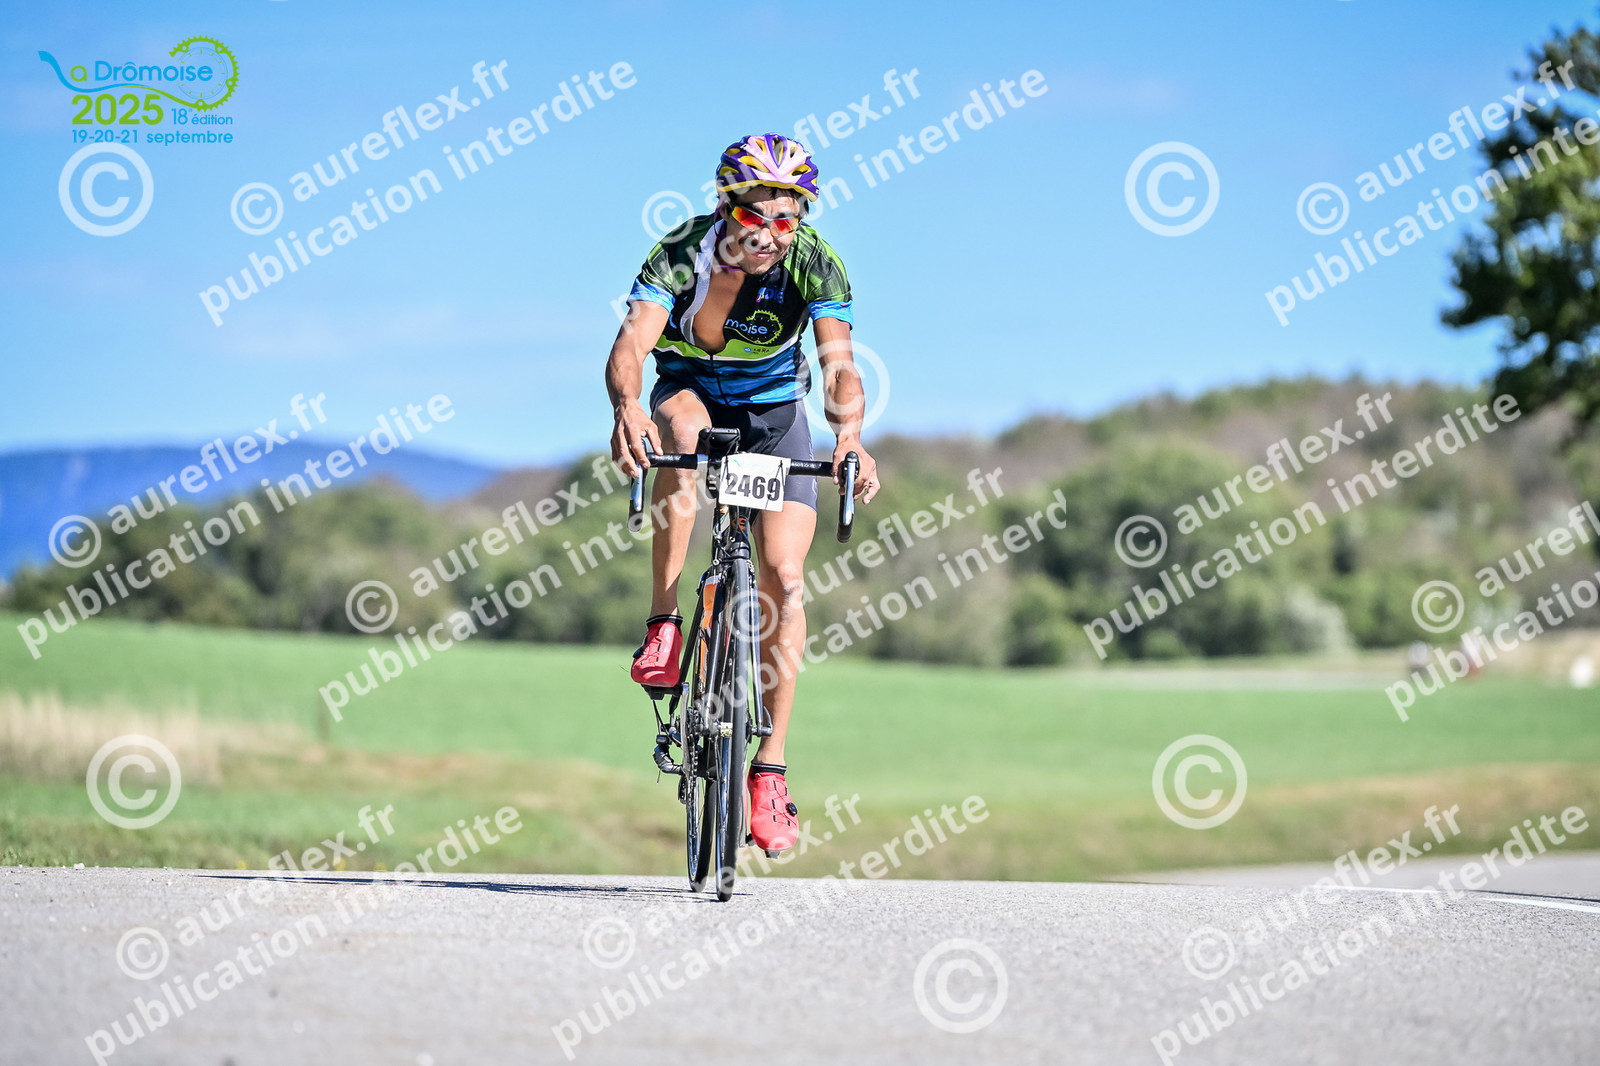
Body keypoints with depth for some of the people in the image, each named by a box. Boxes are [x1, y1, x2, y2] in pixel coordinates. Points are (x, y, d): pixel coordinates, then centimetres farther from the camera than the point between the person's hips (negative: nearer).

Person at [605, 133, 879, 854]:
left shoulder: (813, 264, -25)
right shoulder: (682, 253, -27)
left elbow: (839, 363, -37)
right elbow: (631, 344, -40)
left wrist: (849, 432, -58)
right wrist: (626, 408, -62)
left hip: (773, 407, 1)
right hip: (689, 389, -1)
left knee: (783, 577, -15)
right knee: (684, 431, -38)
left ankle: (770, 768, -5)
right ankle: (663, 626, -30)